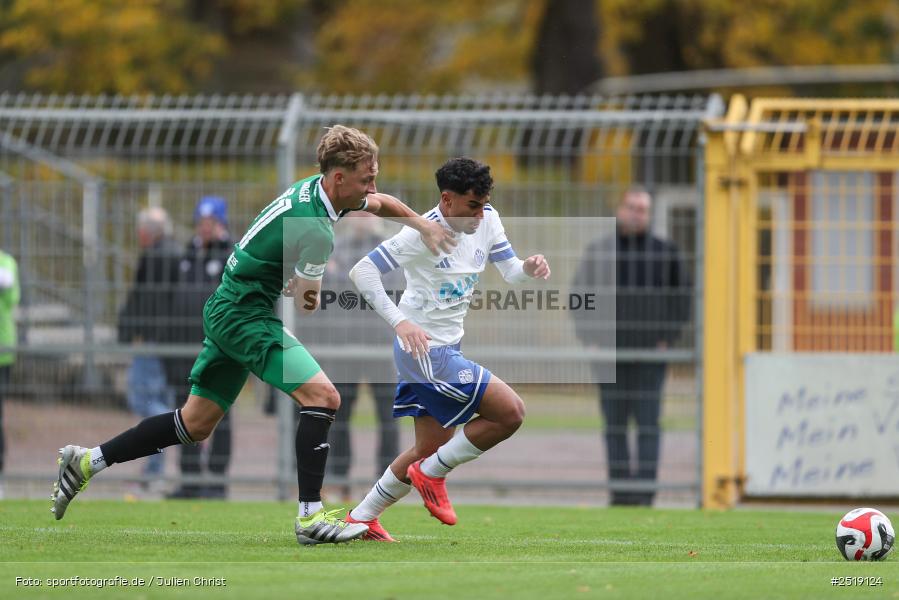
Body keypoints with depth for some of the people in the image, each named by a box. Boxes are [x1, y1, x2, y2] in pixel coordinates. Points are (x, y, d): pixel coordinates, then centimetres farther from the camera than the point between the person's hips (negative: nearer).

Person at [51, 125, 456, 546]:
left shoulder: (313, 188, 5)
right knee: (321, 395, -17)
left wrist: (424, 225, 20)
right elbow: (306, 302, -11)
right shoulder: (315, 230, -24)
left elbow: (381, 204, 27)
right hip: (244, 316, -10)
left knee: (196, 424, 15)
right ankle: (311, 518, -17)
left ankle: (86, 462, 21)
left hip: (227, 311, 10)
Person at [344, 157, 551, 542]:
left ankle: (362, 518, 26)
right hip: (423, 349, -9)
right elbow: (362, 272, -21)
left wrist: (529, 267, -16)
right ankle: (432, 474, 2)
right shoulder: (424, 233, -21)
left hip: (447, 347, 9)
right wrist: (399, 321, -32)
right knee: (510, 412, -14)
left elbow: (509, 271, 8)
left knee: (432, 446, 18)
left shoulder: (487, 220, 1)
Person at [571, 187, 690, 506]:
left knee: (648, 423, -8)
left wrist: (668, 337, 2)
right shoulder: (597, 252, 7)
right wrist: (590, 339, 0)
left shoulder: (665, 252, 6)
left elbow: (682, 296, 11)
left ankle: (645, 489, -9)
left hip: (650, 352, -1)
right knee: (614, 426, 3)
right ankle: (619, 489, 8)